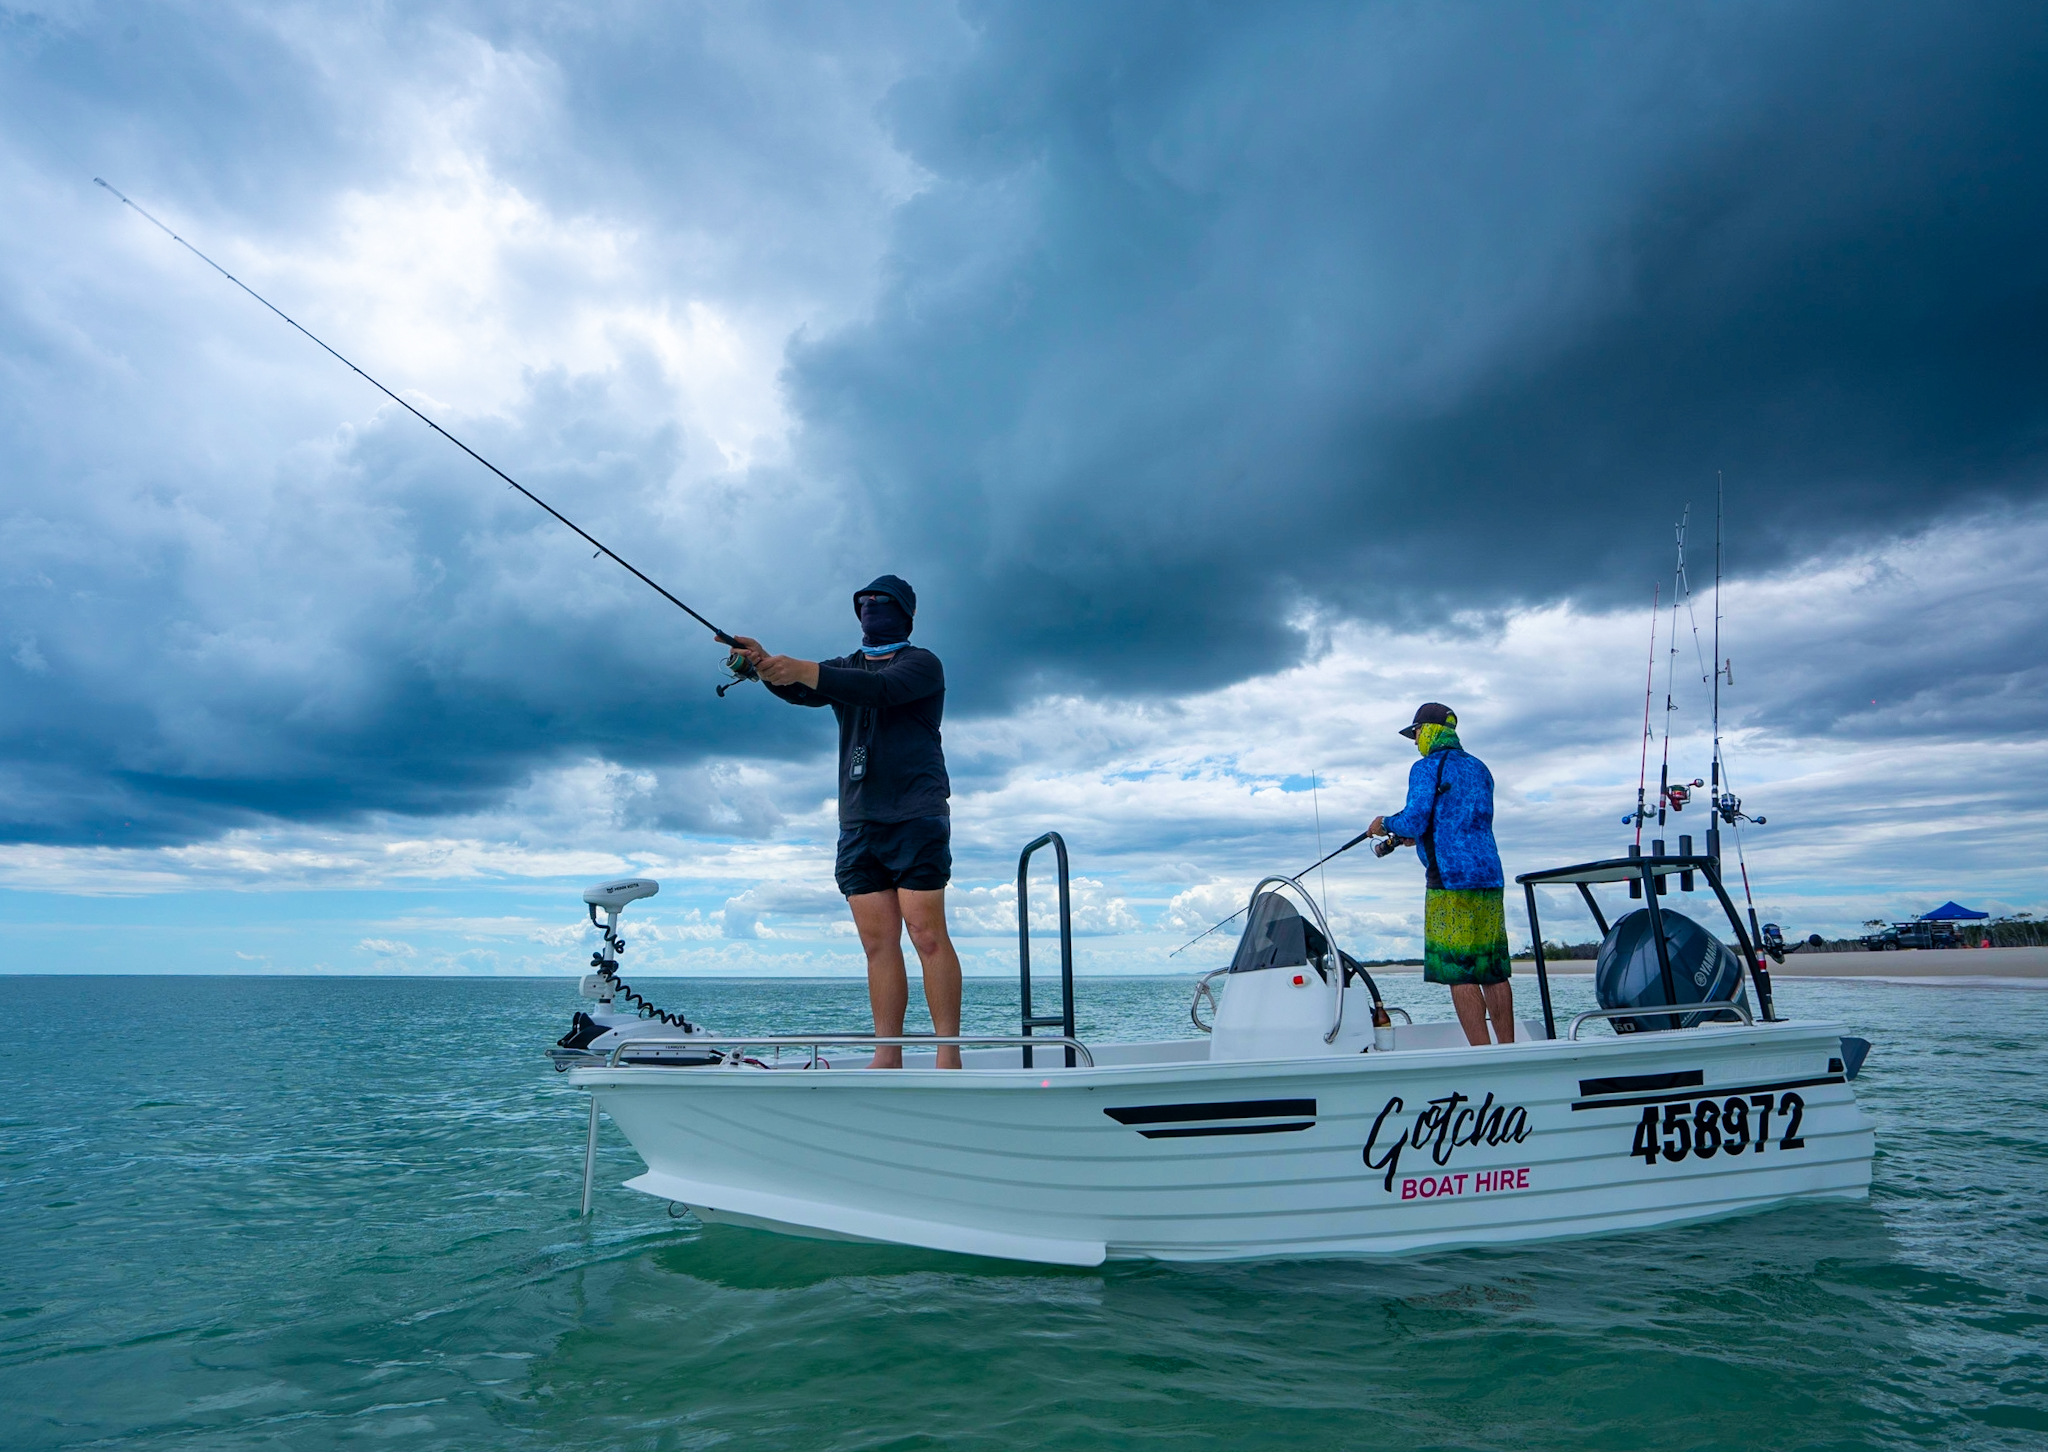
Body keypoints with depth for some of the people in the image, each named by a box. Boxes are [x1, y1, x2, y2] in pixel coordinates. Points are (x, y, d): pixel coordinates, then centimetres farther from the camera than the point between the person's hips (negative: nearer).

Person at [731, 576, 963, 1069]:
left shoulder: (922, 664, 4)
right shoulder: (844, 668, 21)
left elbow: (881, 689, -18)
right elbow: (801, 690, 1)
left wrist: (802, 669, -28)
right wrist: (765, 665, -22)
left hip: (915, 818, -5)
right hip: (858, 822, 5)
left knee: (927, 934, -10)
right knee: (878, 943, 2)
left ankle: (949, 1053, -6)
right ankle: (887, 1057, 4)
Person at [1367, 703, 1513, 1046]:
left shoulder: (1427, 768, -5)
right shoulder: (1479, 768, 19)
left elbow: (1414, 821, -13)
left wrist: (1385, 823, 8)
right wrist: (1416, 836, 31)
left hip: (1450, 880, -8)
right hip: (1490, 876, 8)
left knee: (1459, 973, -6)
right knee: (1493, 972, 10)